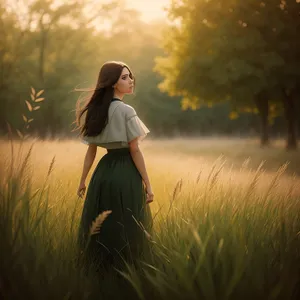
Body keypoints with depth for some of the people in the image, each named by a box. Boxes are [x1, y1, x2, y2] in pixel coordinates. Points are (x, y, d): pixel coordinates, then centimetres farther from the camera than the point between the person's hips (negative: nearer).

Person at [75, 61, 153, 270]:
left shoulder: (96, 111, 9)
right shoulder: (126, 111, -12)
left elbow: (91, 149, 10)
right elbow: (134, 150, -13)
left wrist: (83, 180, 16)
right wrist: (147, 184, -10)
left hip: (104, 171, 7)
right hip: (125, 172, -7)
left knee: (102, 225, 13)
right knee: (126, 227, 3)